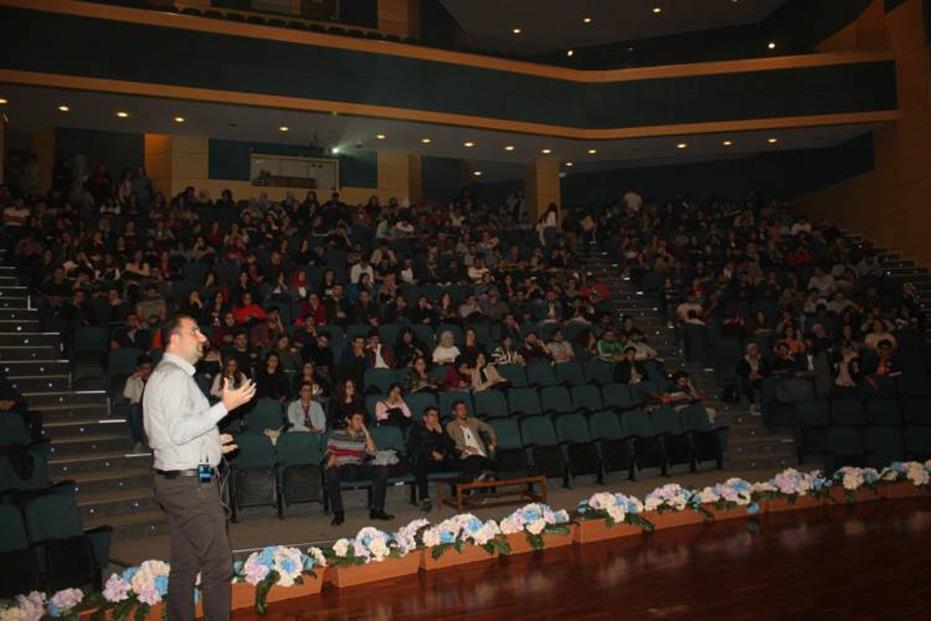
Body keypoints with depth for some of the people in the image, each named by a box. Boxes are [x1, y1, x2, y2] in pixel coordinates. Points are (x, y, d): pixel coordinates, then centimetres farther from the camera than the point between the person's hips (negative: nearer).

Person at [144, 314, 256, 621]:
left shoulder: (163, 374, 18)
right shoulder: (176, 375, -15)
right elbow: (178, 431, -24)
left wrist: (210, 443, 22)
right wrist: (224, 406, -23)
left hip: (176, 481, 11)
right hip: (191, 482, -11)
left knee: (185, 564, 15)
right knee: (218, 564, -6)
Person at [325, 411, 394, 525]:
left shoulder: (363, 436, 17)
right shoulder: (337, 434, 12)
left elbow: (372, 451, 1)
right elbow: (330, 452, 6)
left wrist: (365, 431, 0)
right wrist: (332, 460, -18)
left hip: (358, 469, 3)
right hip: (341, 469, -2)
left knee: (382, 470, -22)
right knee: (331, 473, -38)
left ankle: (376, 510, -17)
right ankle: (338, 513, -30)